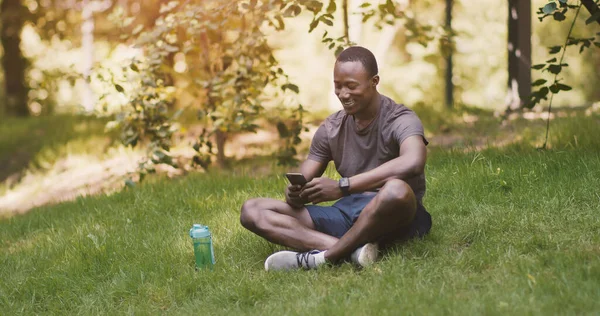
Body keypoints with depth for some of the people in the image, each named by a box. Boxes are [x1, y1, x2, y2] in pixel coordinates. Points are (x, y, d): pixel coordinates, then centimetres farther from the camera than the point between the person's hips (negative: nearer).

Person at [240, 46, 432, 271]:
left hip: (392, 218, -6)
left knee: (396, 189, -41)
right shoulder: (331, 129, 10)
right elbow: (302, 182, 9)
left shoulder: (400, 120, -8)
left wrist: (342, 187, -32)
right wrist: (295, 194, -18)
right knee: (252, 210, -8)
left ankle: (323, 257, -25)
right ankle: (352, 249, -30)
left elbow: (413, 162, -31)